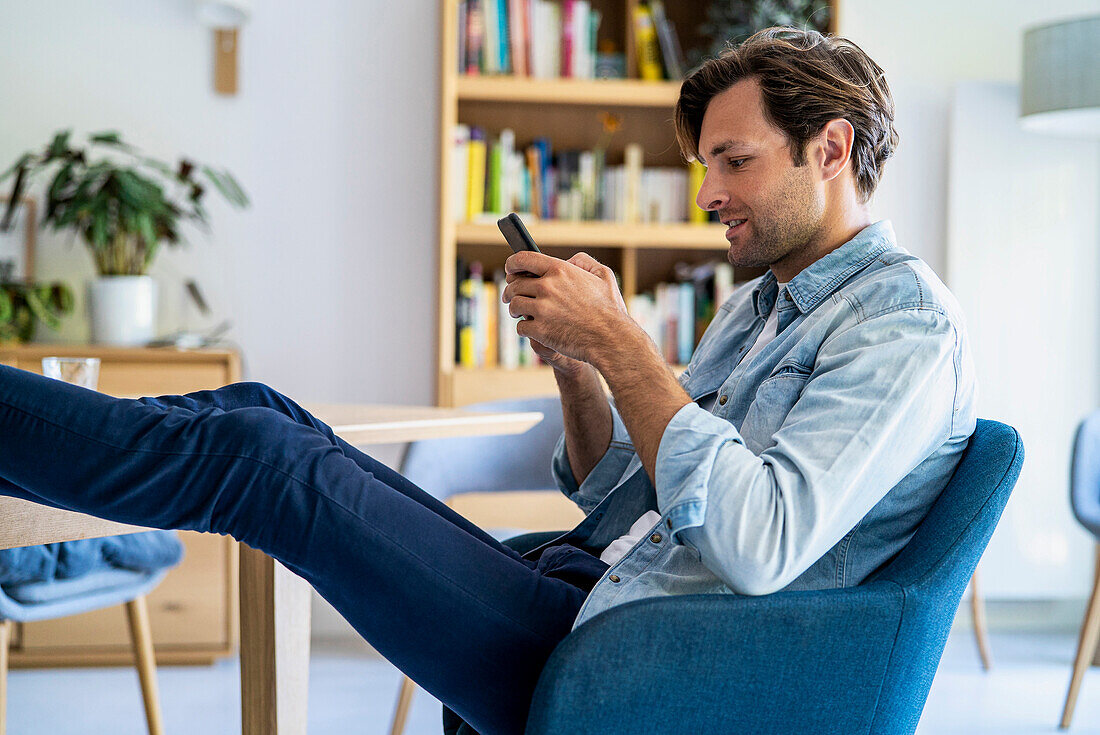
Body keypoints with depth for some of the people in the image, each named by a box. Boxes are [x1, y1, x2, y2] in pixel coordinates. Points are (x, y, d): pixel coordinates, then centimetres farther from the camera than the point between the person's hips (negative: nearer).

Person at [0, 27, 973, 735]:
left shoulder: (903, 322, -10)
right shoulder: (759, 308, 20)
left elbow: (760, 548, -26)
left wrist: (618, 341, -20)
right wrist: (573, 363, 1)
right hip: (580, 590, 9)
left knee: (259, 455, -12)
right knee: (261, 416, 0)